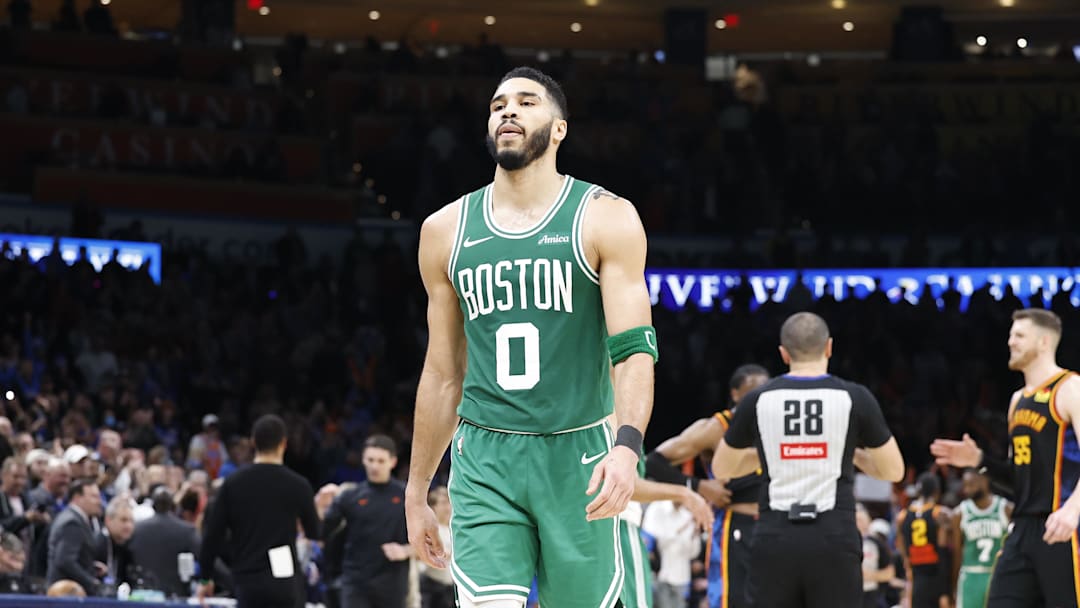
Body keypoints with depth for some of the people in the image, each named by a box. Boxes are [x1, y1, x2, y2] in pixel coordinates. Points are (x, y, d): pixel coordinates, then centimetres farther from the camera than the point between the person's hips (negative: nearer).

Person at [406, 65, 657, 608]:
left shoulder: (605, 219, -1)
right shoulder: (447, 230, 10)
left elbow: (633, 348, -10)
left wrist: (627, 446, -28)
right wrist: (416, 494, 16)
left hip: (579, 457, -2)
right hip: (484, 464, 2)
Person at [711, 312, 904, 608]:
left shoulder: (757, 400, 3)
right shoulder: (855, 398, -1)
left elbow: (721, 469, 17)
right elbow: (893, 471, 9)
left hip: (775, 539, 1)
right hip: (834, 539, -1)